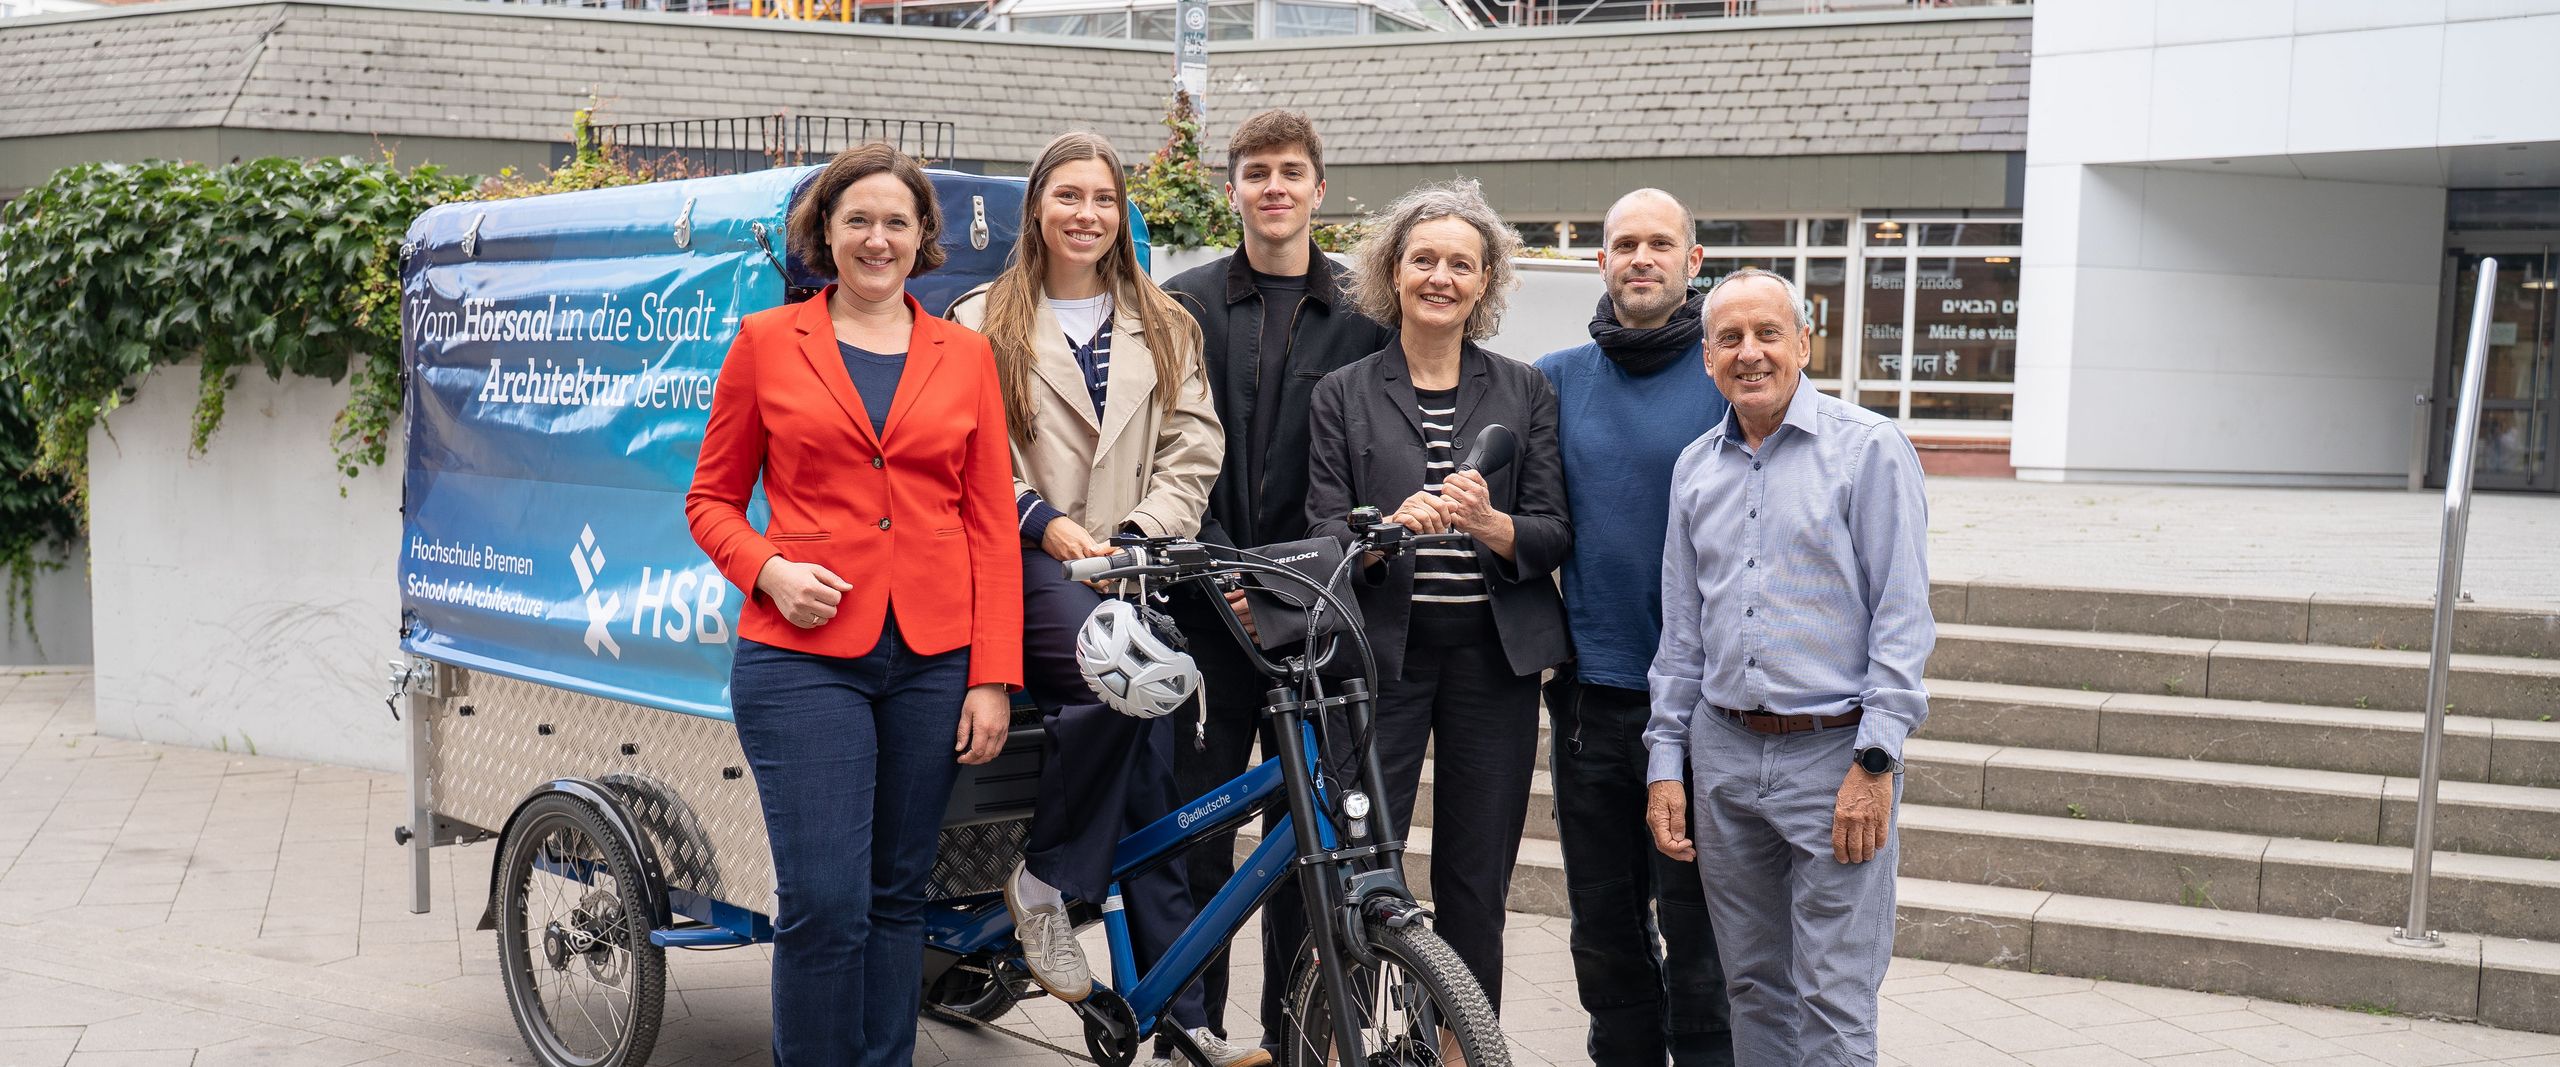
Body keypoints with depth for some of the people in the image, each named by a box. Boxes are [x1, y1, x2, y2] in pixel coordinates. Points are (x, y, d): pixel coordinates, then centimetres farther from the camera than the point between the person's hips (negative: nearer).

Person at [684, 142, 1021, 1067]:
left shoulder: (965, 355, 9)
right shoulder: (768, 342, 6)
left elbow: (992, 524, 7)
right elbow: (712, 501, 10)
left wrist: (993, 676, 0)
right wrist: (769, 570, -11)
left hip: (932, 660, 2)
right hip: (804, 654, -2)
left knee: (898, 896, 9)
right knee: (824, 902, -8)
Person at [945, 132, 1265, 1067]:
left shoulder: (1164, 328, 18)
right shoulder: (986, 321, 10)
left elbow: (1193, 450, 9)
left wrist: (1139, 532, -8)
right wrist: (1046, 522, -14)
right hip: (1031, 567, -3)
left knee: (1153, 798, -1)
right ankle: (1045, 876, -14)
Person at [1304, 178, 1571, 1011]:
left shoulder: (1526, 393, 9)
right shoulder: (1343, 395, 6)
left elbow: (1557, 534, 2)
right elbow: (1323, 532, -1)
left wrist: (1490, 524, -18)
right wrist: (1388, 528, -22)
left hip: (1494, 653, 1)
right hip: (1380, 651, -1)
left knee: (1477, 880, 6)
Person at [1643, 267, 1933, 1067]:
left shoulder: (1870, 449, -5)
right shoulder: (1696, 467, 11)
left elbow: (1901, 618, -8)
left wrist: (1875, 762, -14)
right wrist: (1666, 763, 9)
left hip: (1834, 752, -5)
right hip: (1724, 753, 5)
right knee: (1752, 986, 13)